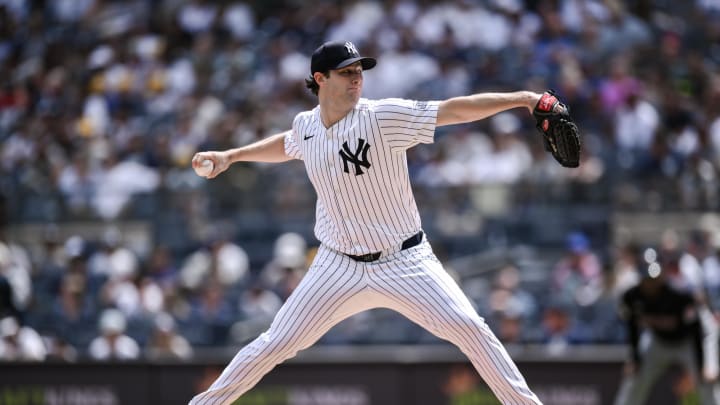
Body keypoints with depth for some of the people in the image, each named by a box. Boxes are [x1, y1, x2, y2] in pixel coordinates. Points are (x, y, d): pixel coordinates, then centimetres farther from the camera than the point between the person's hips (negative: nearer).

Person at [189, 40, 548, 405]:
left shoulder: (383, 116, -16)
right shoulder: (306, 125, -2)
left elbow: (455, 110, -25)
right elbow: (287, 145, 24)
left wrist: (519, 98, -35)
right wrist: (230, 156, 20)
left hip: (404, 261, -3)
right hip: (340, 266, 3)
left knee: (468, 328, -16)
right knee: (275, 344, 0)